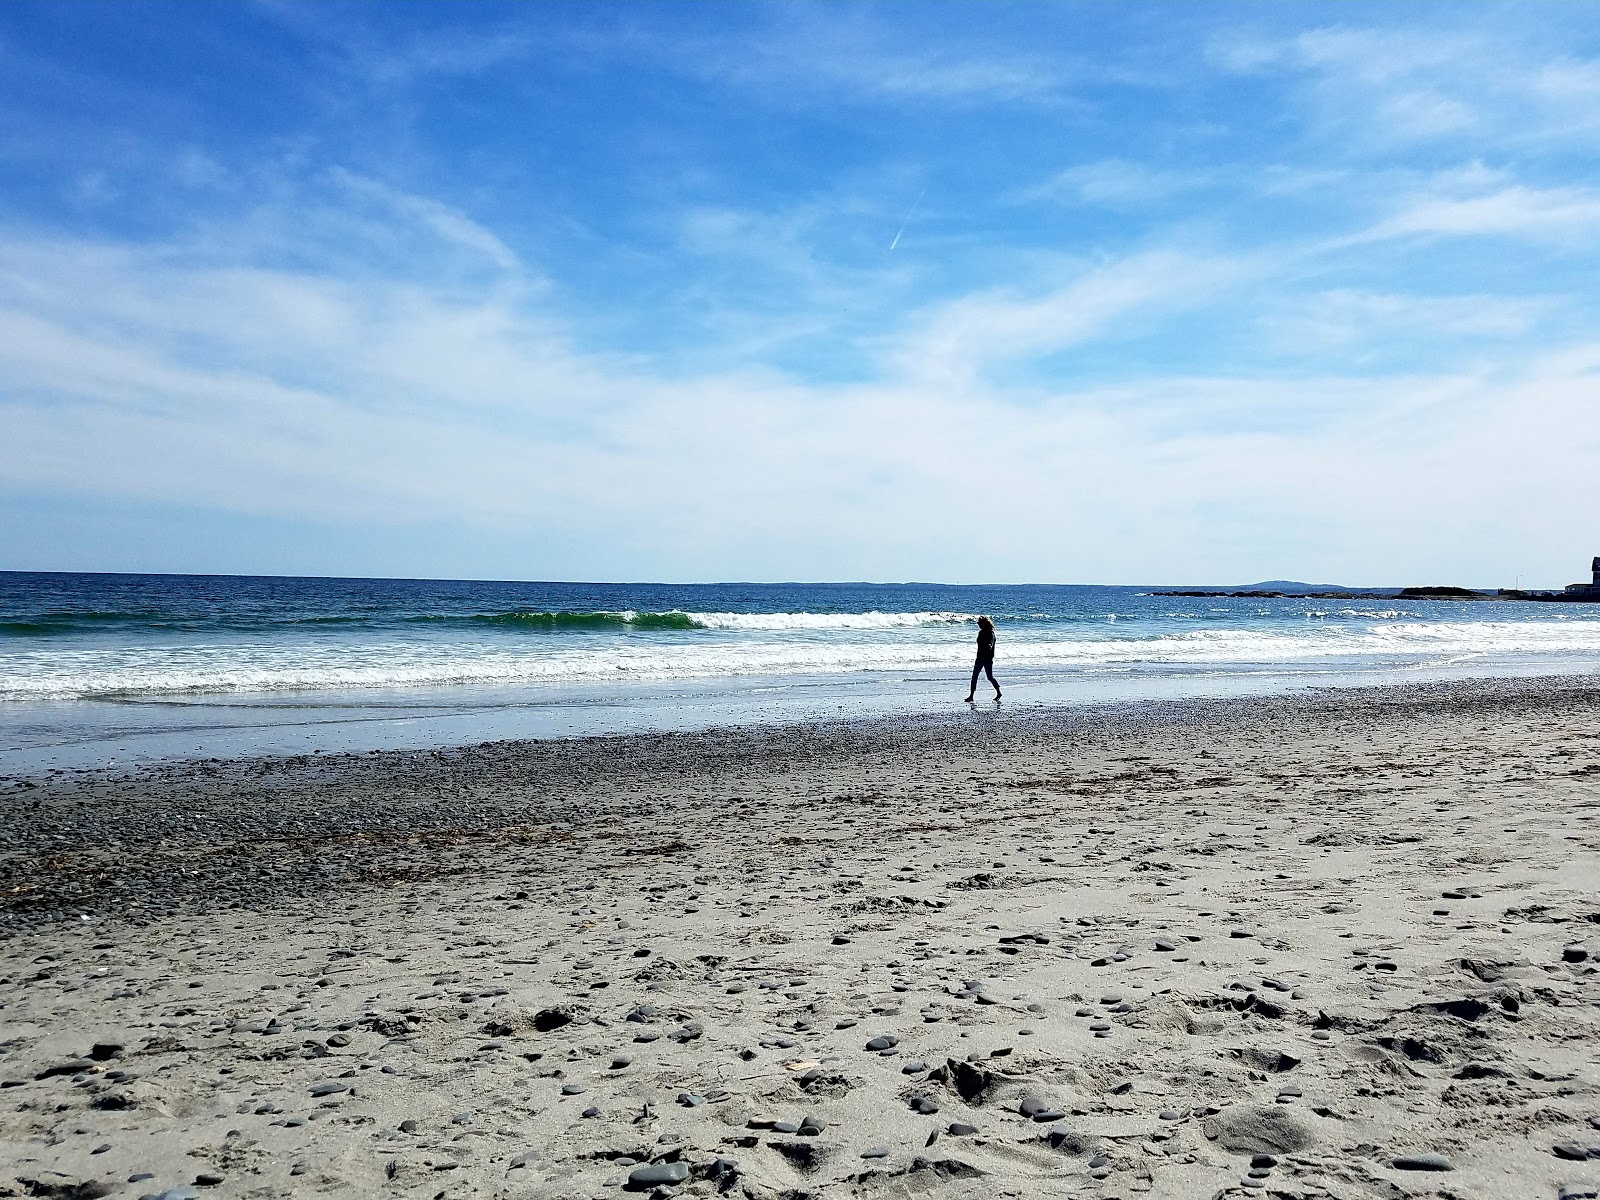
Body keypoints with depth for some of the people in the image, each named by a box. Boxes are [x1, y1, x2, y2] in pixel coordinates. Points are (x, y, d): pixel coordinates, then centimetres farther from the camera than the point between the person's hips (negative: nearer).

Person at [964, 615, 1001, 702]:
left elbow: (990, 646, -26)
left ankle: (998, 693, 21)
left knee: (990, 677, 2)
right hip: (980, 658, 7)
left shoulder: (991, 634, -13)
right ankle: (971, 695, 0)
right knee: (974, 676, 0)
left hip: (988, 659, -7)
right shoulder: (981, 632, 10)